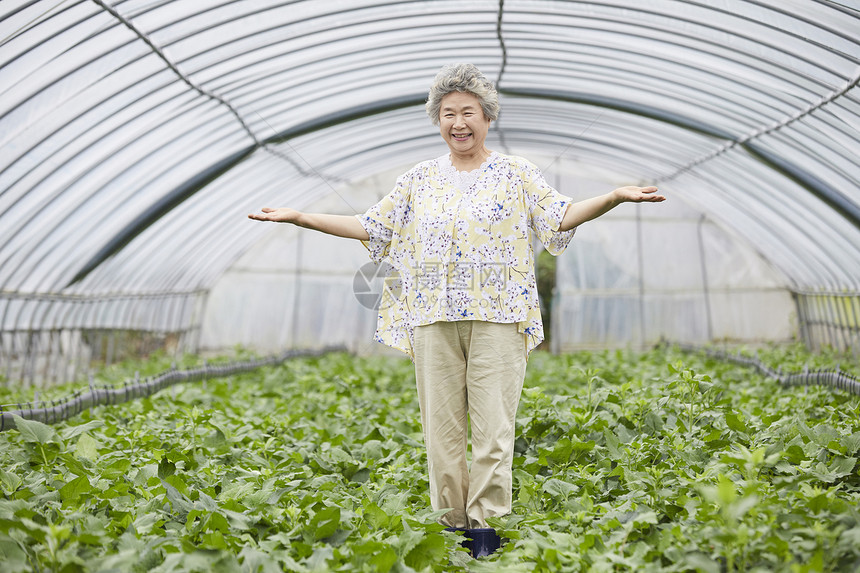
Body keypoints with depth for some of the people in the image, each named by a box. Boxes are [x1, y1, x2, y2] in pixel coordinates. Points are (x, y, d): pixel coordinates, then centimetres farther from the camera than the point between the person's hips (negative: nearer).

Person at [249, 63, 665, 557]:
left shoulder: (516, 174, 7)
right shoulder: (419, 180, 14)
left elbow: (562, 216, -2)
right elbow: (372, 227, 14)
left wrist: (616, 197, -18)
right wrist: (299, 217, 10)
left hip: (498, 318, -2)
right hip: (434, 318, 3)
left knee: (493, 428, -6)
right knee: (442, 427, 4)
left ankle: (486, 529, 1)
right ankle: (452, 525, 15)